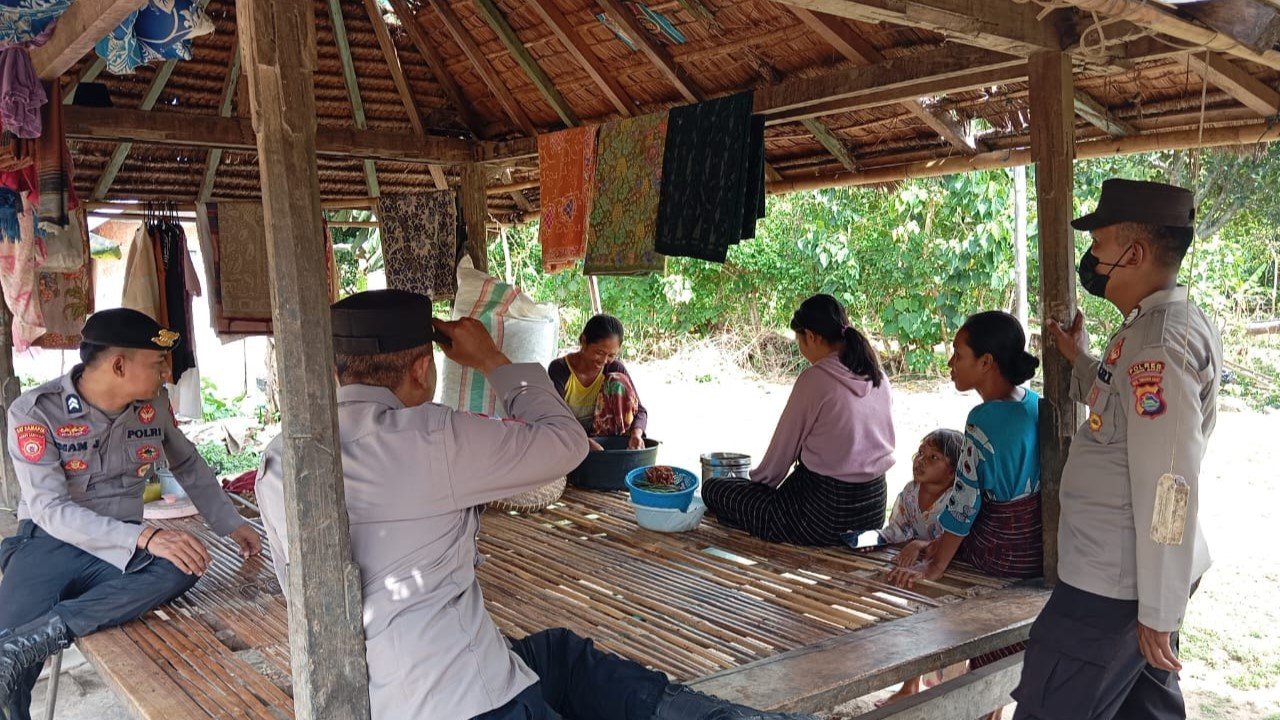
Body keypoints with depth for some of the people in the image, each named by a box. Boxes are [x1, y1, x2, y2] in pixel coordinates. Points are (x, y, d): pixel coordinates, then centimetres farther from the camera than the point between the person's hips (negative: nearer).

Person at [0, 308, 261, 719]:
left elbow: (188, 466, 19)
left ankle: (34, 637, -35)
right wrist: (144, 537, -33)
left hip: (123, 545, 4)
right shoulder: (35, 412, -13)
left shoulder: (154, 404, 2)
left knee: (183, 567, -33)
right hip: (50, 544, -4)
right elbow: (49, 509, -21)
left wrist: (231, 524, 12)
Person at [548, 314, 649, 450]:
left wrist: (636, 433, -31)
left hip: (605, 436, 2)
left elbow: (639, 410, -6)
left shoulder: (615, 368, -8)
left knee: (618, 381, -17)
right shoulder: (559, 368, -17)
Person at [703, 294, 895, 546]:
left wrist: (758, 481, 13)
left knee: (712, 489, 2)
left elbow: (784, 446, -7)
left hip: (825, 514, -8)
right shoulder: (878, 376, 4)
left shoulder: (814, 380, -16)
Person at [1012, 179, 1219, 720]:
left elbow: (1168, 486, -25)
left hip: (1114, 584, -10)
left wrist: (1159, 613, -22)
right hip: (1137, 574, 10)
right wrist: (1080, 360, 19)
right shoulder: (1175, 324, 10)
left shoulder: (1158, 343, -22)